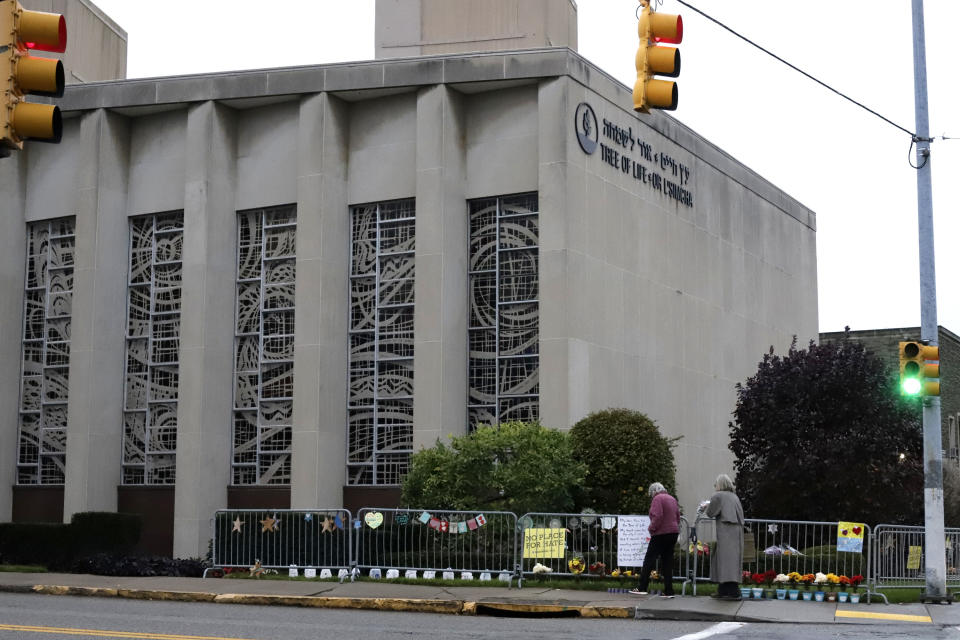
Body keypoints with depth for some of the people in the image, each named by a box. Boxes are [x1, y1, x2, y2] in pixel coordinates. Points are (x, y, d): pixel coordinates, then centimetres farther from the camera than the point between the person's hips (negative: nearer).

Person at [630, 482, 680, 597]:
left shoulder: (657, 499, -9)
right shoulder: (672, 499, 16)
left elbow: (657, 516, -20)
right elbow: (678, 517, 18)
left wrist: (651, 528, -9)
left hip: (662, 533, -8)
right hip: (674, 532, 8)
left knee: (649, 559, -3)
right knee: (668, 561, 10)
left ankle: (642, 588, -6)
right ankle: (669, 591, 8)